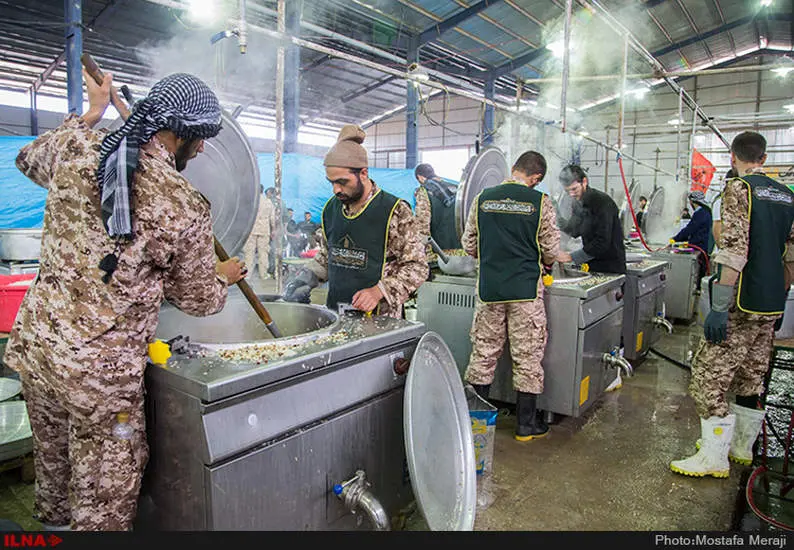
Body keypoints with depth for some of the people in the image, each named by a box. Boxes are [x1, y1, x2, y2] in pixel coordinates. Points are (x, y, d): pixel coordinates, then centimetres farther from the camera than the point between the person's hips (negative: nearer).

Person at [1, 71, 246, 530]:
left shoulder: (74, 148, -5)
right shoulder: (188, 208, -18)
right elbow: (197, 299, -3)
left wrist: (89, 116, 27)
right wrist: (223, 277, 18)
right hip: (102, 370, -7)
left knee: (53, 458, 30)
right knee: (105, 495, 12)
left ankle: (54, 519, 55)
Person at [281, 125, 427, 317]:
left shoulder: (396, 212, -12)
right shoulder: (330, 208, 7)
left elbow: (417, 266, -10)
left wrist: (379, 291, -22)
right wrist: (308, 276, 2)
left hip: (379, 319, -5)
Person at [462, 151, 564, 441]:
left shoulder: (482, 199, 3)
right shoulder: (540, 202, -5)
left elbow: (469, 245, 7)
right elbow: (551, 251, 0)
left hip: (489, 289, 3)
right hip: (525, 290, -2)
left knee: (483, 352, 12)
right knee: (527, 357, 8)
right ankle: (526, 423, 19)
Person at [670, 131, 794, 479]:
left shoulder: (739, 188, -11)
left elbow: (734, 252, -21)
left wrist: (720, 307, -21)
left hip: (742, 304, -9)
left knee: (710, 374, -3)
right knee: (752, 375, 17)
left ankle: (714, 458, 3)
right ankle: (741, 447, 31)